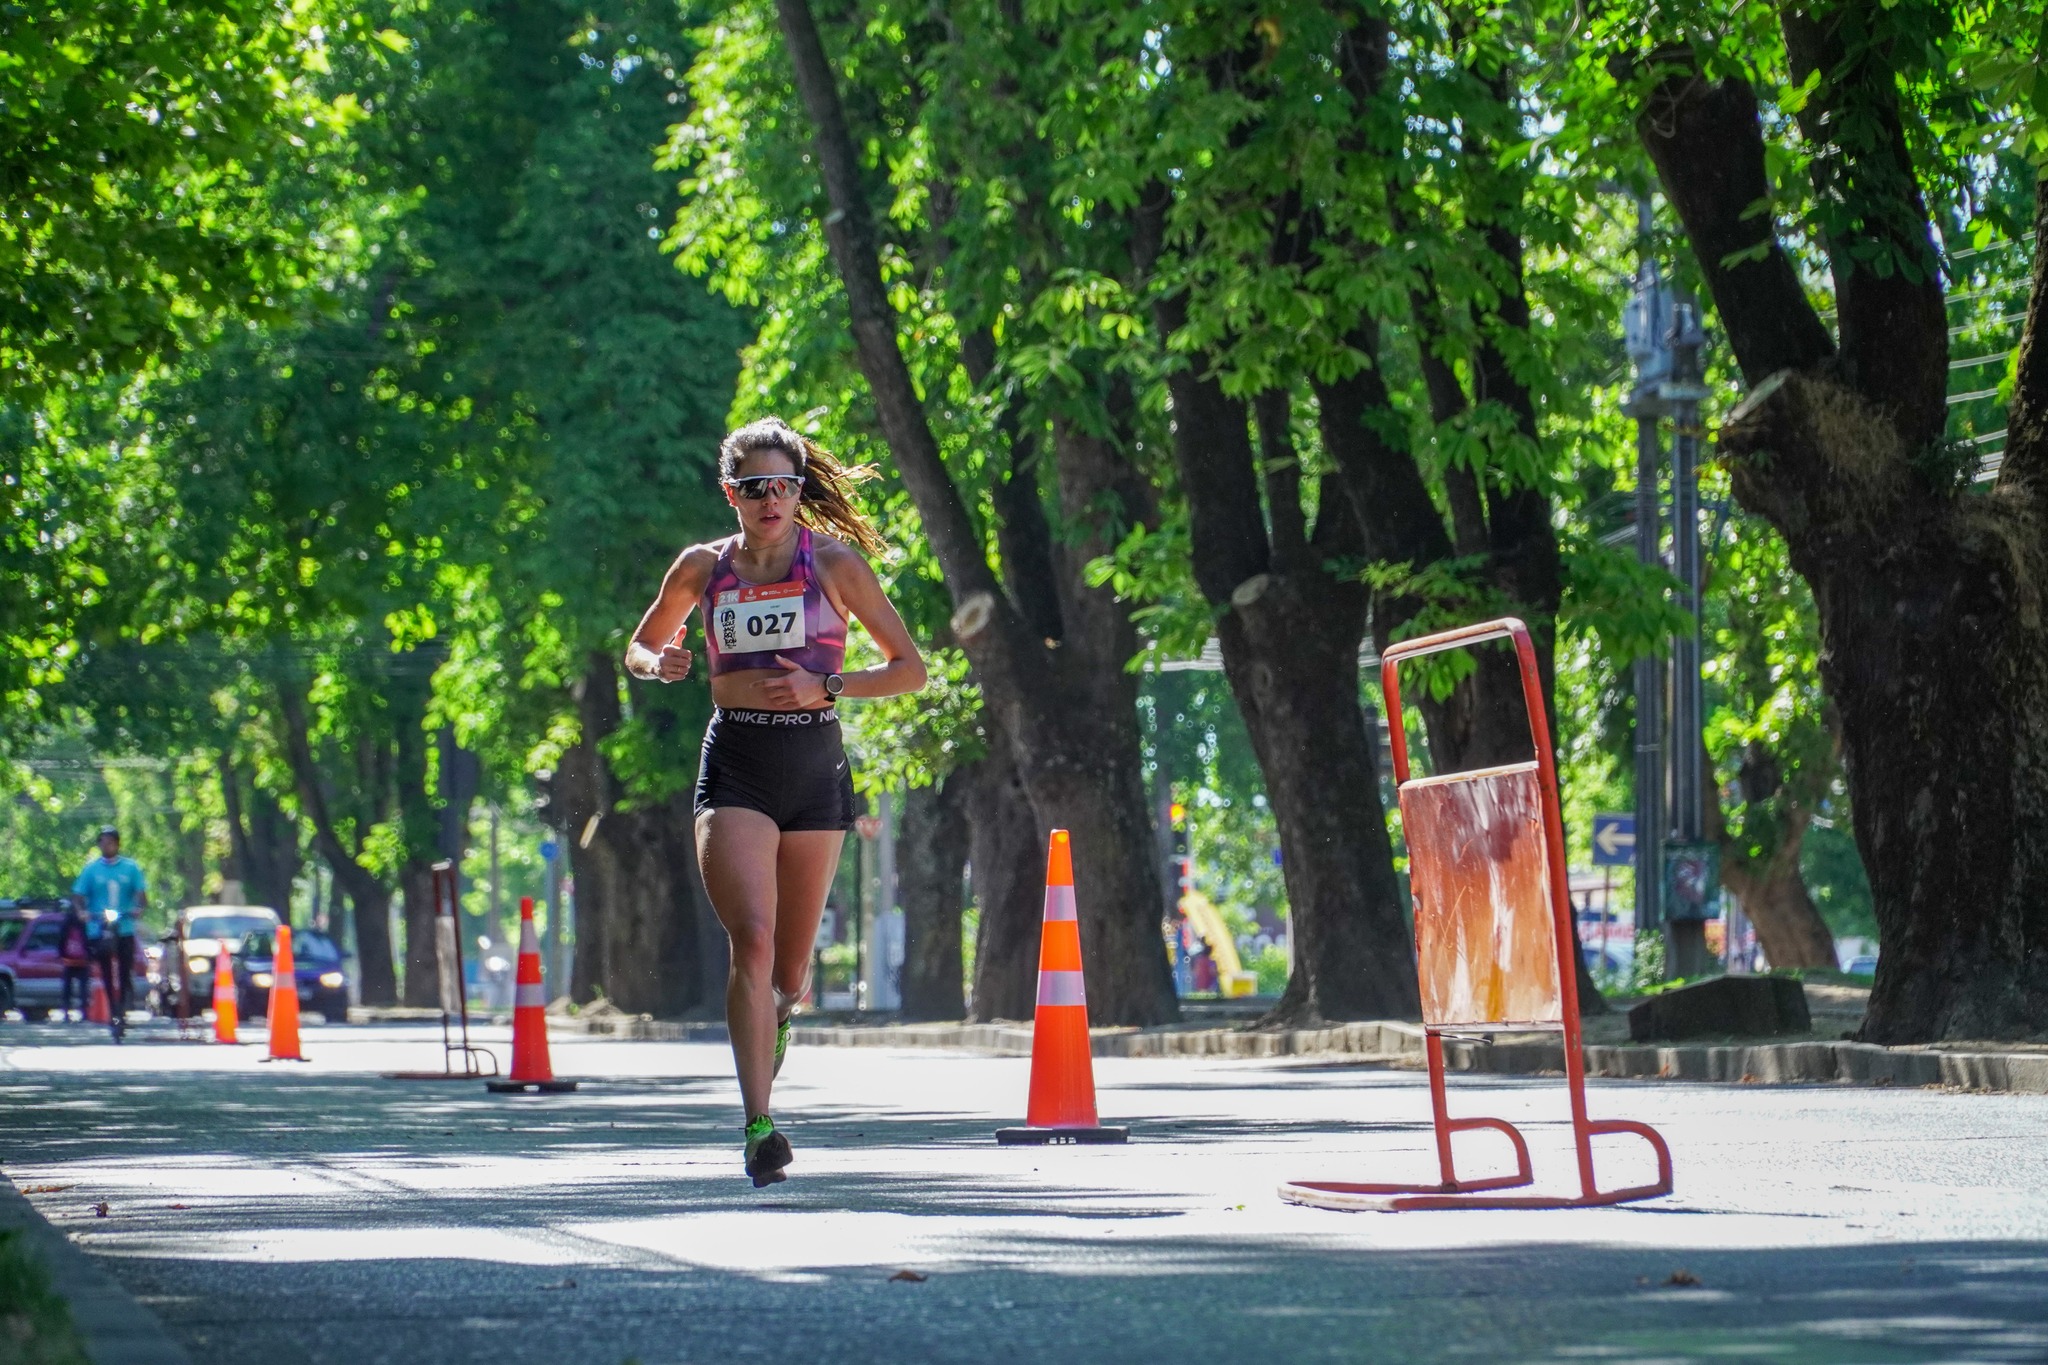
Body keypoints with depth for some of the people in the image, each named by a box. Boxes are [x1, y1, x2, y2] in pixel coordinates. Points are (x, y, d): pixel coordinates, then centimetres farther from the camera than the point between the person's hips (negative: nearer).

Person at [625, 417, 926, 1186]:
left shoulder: (834, 562, -1)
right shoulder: (703, 568, 5)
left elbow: (910, 668, 2)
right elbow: (639, 648, 20)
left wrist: (825, 685, -13)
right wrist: (660, 664, -3)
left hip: (814, 769, 0)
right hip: (734, 768, 0)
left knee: (788, 969, 8)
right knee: (752, 940, -20)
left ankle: (778, 1014, 46)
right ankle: (759, 1129, -24)